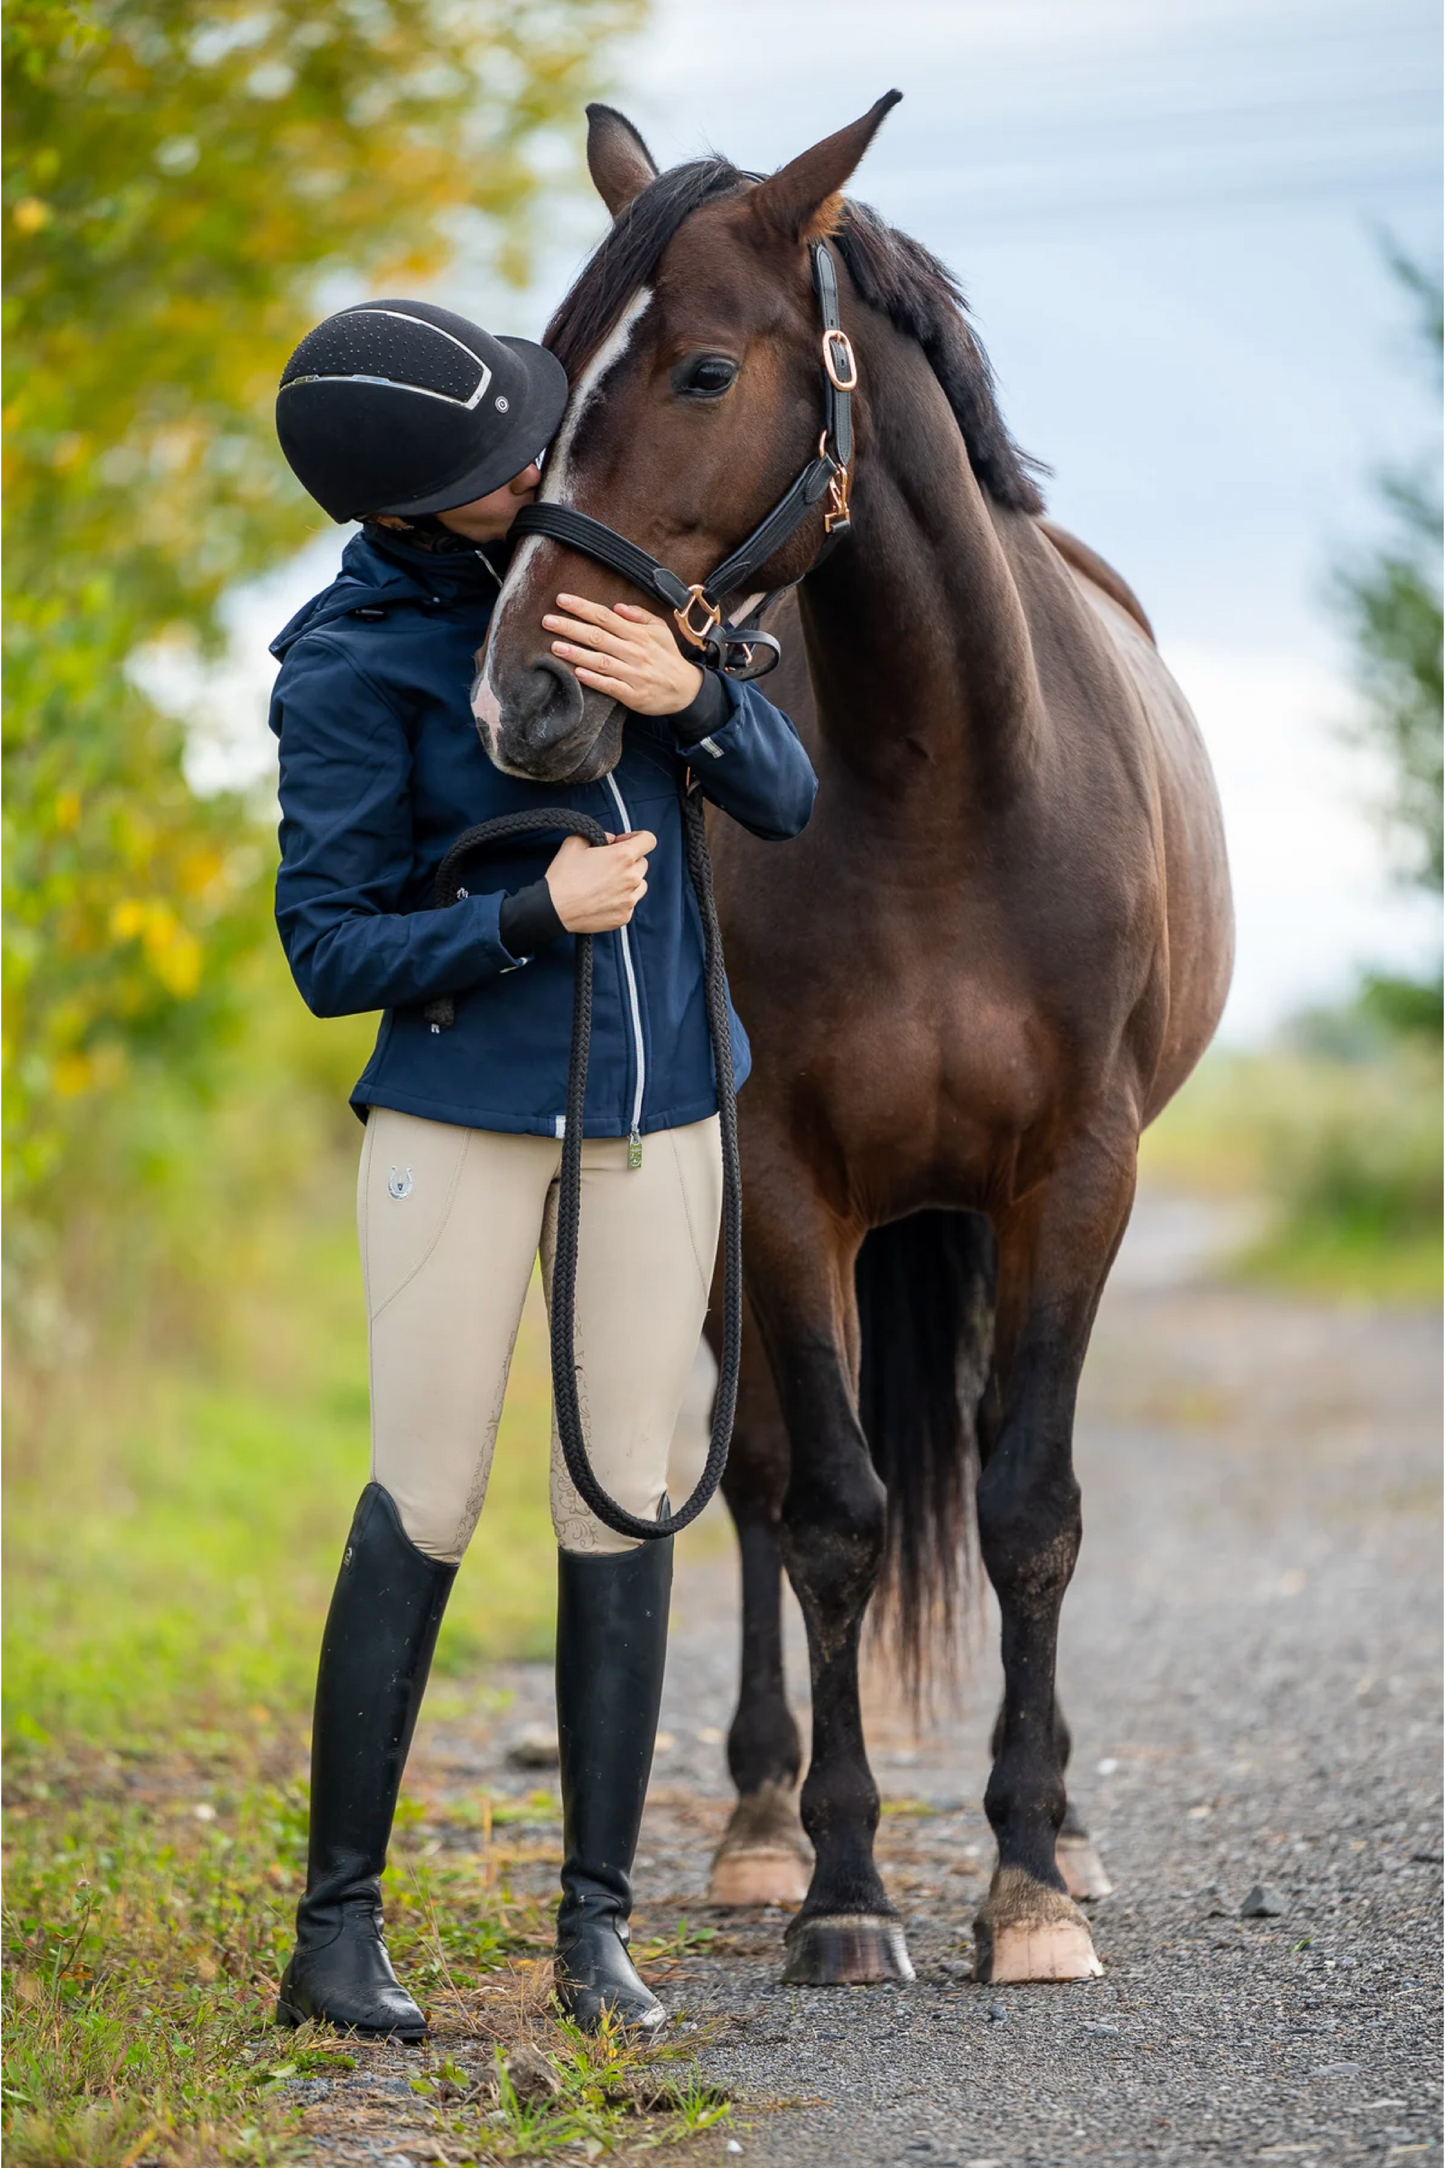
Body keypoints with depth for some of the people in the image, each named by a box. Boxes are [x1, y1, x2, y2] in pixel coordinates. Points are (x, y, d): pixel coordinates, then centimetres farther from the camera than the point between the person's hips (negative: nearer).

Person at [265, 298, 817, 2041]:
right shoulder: (352, 666, -11)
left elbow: (783, 801, 2)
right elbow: (330, 953, -9)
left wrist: (688, 695, -18)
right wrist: (533, 915, -23)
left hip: (658, 1109, 4)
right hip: (462, 1118, -4)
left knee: (621, 1506, 5)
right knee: (425, 1508, -4)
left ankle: (596, 1923, 11)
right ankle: (336, 1926, 5)